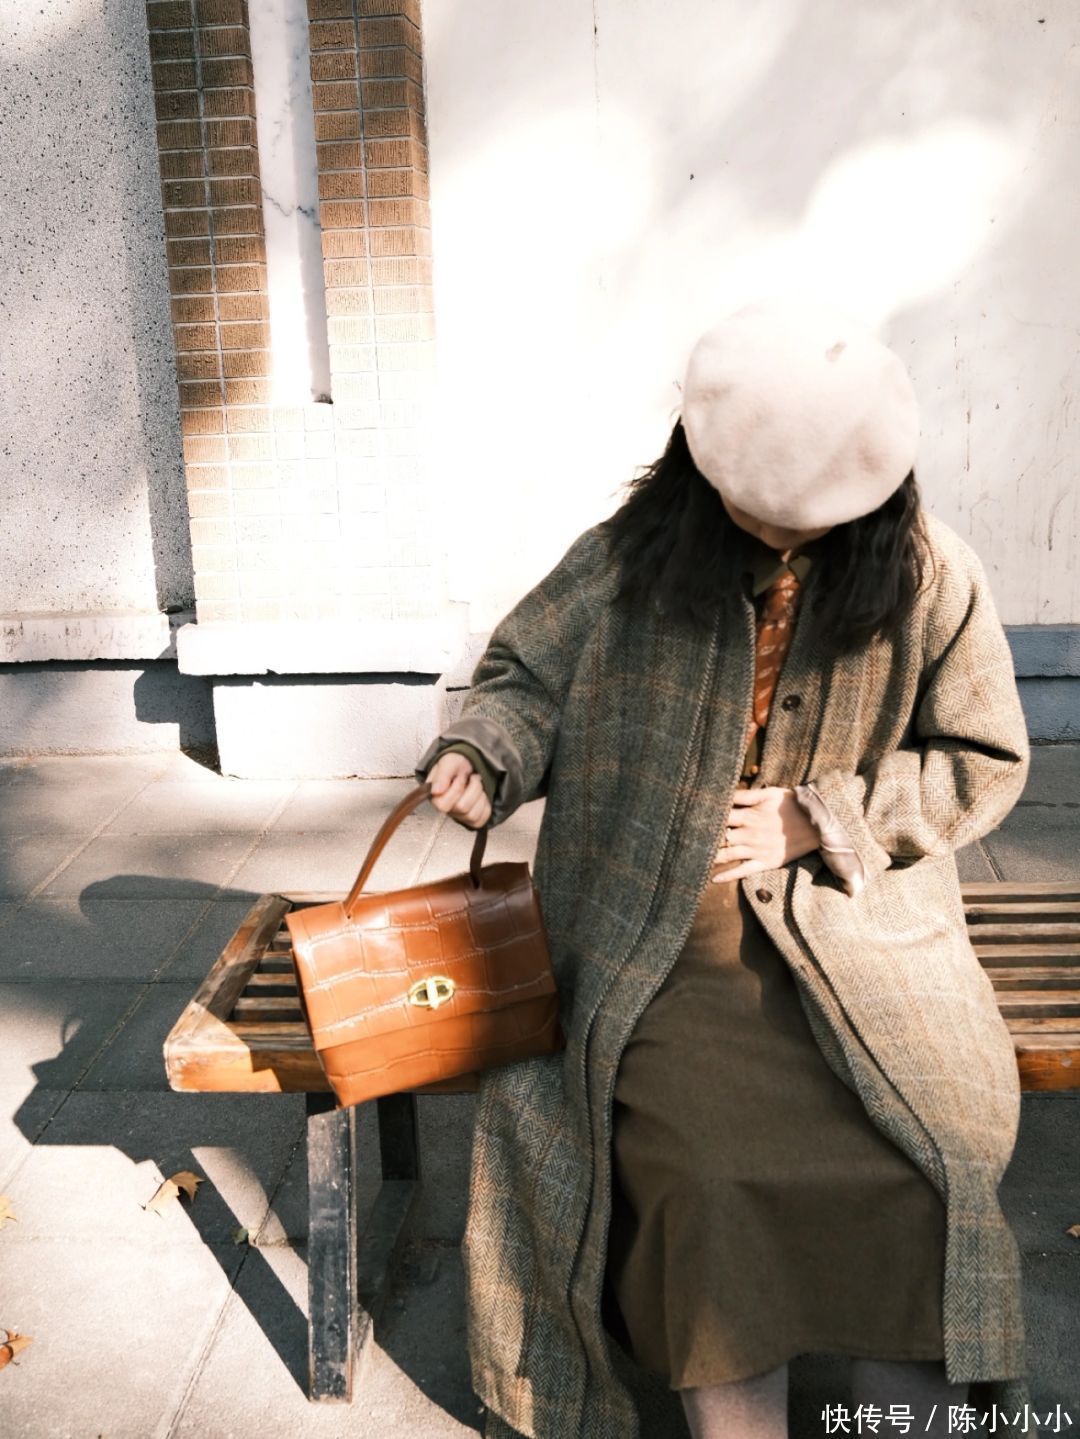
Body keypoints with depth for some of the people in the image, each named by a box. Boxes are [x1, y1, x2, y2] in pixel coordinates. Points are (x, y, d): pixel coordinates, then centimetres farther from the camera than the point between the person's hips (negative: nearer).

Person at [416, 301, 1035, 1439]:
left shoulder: (929, 581, 0)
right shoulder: (635, 553, -1)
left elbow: (982, 762, 6)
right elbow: (529, 676, 9)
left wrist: (818, 817, -6)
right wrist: (479, 756, -13)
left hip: (852, 920, 1)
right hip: (665, 933, 0)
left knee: (906, 1173, -20)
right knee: (705, 1176, -21)